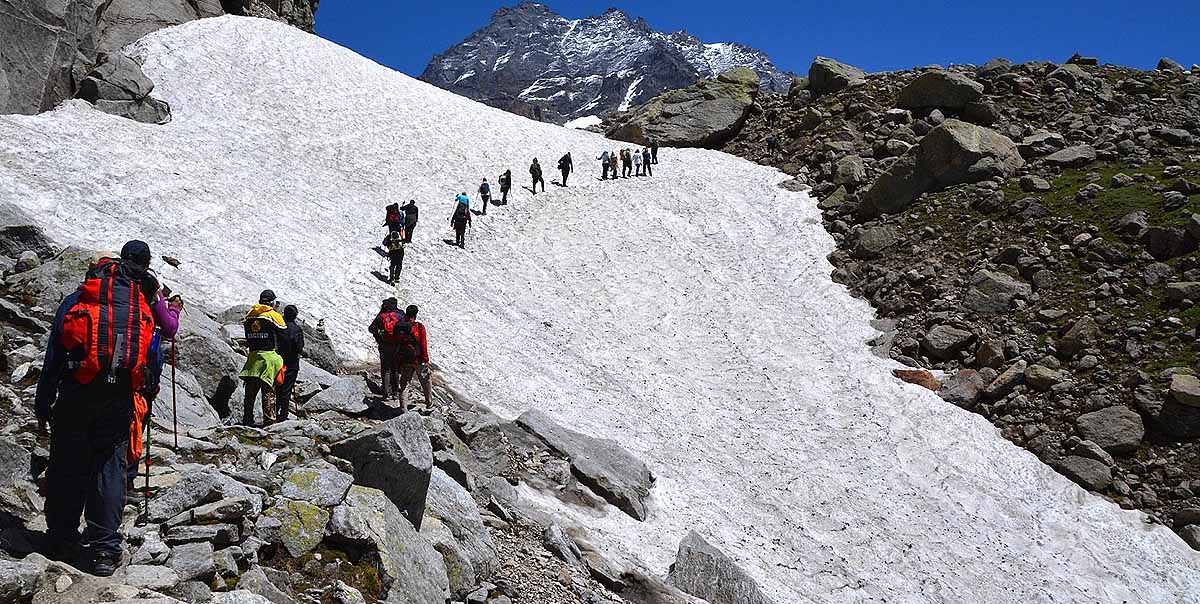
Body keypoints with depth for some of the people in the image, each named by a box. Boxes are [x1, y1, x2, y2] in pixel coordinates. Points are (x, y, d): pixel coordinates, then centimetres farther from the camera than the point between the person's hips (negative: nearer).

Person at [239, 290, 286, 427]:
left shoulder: (250, 315, 10)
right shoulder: (274, 315, -6)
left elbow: (247, 337, 14)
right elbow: (284, 333, 1)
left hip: (252, 357, 5)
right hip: (269, 356, -5)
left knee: (250, 391, 10)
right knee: (268, 390, -2)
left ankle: (247, 420, 13)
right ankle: (269, 420, -5)